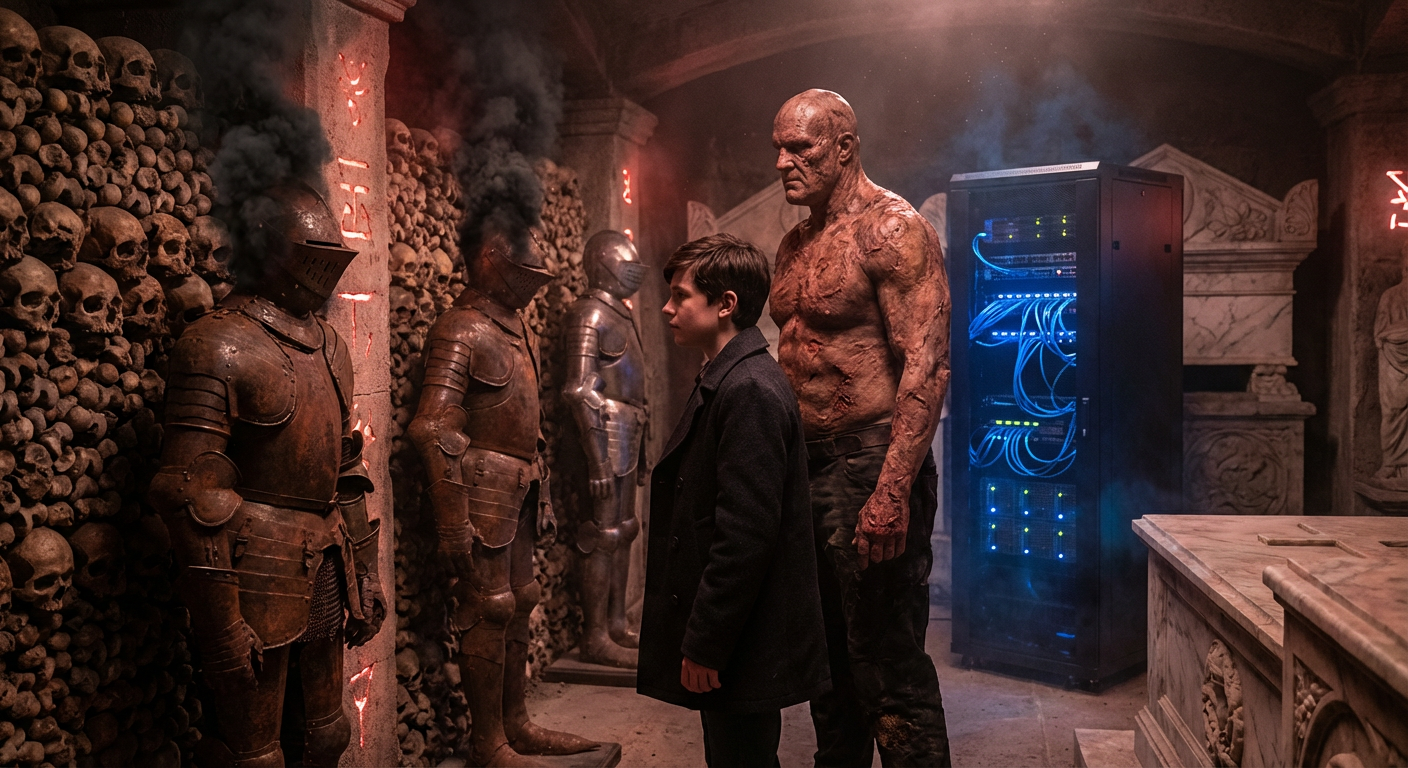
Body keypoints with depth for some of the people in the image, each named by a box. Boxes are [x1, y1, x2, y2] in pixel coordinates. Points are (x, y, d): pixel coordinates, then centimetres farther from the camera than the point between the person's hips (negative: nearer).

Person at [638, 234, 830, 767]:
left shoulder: (750, 391, -20)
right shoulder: (723, 382, 11)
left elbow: (747, 535, -24)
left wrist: (705, 645, -19)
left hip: (744, 644, -10)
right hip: (732, 640, 10)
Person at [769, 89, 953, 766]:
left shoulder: (892, 228, -11)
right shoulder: (795, 244, 15)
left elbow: (927, 366, -19)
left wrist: (892, 491, -25)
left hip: (868, 463, -8)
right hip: (805, 466, 9)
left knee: (890, 671, -2)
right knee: (826, 657, 19)